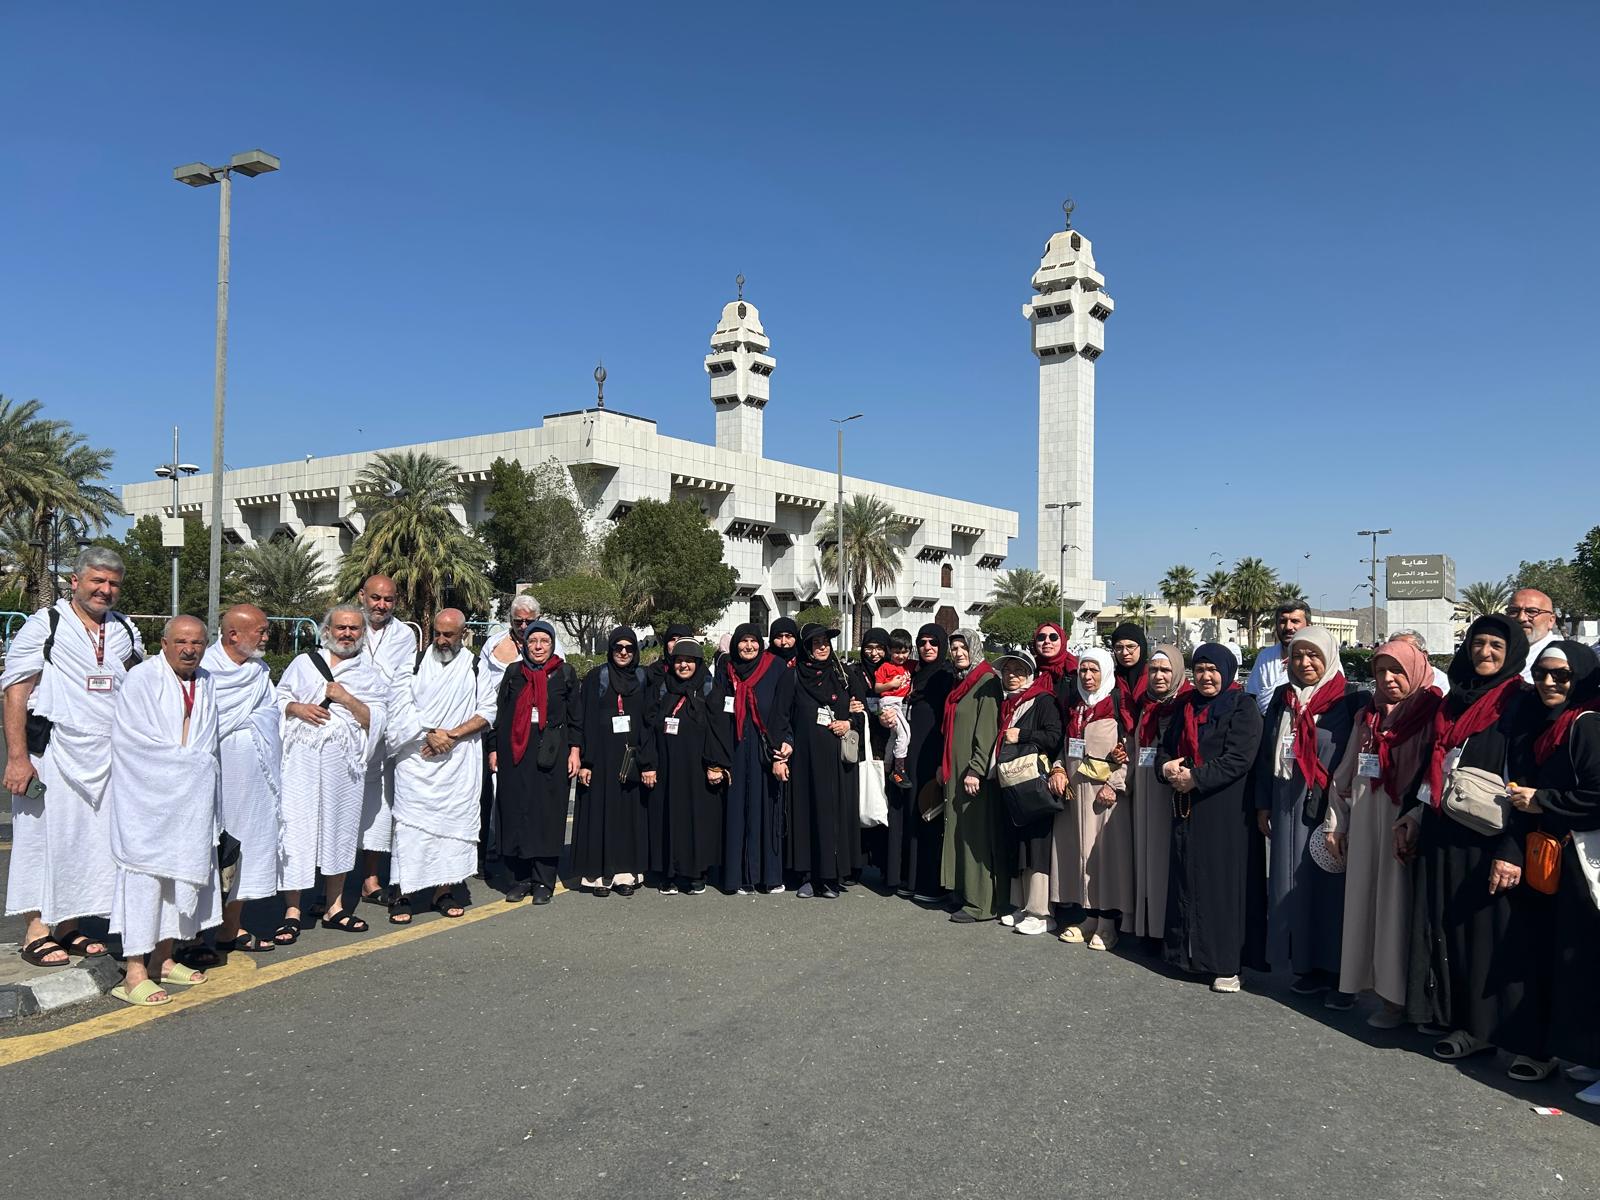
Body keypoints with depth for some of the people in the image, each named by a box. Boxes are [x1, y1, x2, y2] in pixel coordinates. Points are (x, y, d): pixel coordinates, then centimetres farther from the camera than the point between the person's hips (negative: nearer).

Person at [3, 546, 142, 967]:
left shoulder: (125, 630, 12)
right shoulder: (45, 625, -3)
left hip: (106, 757, 5)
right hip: (52, 754, -5)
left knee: (91, 840, 9)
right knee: (44, 836, 0)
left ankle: (70, 927, 21)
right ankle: (36, 932, 11)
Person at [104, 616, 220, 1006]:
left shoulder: (205, 682, 13)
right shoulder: (141, 678, -8)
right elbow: (132, 741, -13)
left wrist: (193, 764, 1)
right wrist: (186, 761, -9)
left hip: (191, 798, 7)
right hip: (147, 796, -7)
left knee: (182, 871, 8)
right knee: (144, 875, -9)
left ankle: (163, 959, 18)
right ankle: (135, 972, -6)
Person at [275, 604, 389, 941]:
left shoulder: (370, 674, 11)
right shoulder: (303, 663, 13)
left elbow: (377, 719, 2)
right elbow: (277, 699, 13)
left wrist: (346, 698, -10)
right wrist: (296, 708, -7)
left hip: (344, 760, 1)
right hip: (302, 759, -1)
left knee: (341, 827, 7)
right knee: (296, 828, -6)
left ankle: (333, 908, 20)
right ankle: (292, 912, 3)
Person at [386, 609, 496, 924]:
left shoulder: (476, 668, 7)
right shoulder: (415, 662, 6)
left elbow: (488, 710, 3)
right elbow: (402, 706, -1)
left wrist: (452, 735, -9)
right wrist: (431, 732, -13)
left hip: (459, 761, 1)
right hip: (417, 759, -1)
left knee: (454, 821, 2)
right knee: (411, 824, -5)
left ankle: (444, 891, 12)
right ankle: (402, 894, 0)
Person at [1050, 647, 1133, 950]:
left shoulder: (1118, 708, -5)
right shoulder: (1075, 707, 15)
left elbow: (1129, 752, -11)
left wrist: (1114, 785, -18)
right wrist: (1058, 769, 4)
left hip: (1105, 792, -6)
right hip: (1075, 791, 6)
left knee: (1106, 851, -3)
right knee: (1079, 851, 8)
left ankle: (1108, 924, 4)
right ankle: (1085, 917, 17)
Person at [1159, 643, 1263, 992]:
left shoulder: (1243, 707, -4)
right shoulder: (1185, 706, 15)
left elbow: (1238, 758, -15)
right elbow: (1166, 747, 16)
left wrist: (1196, 777, -19)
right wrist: (1165, 766, -6)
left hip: (1224, 809, -6)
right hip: (1186, 806, 6)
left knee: (1222, 882, -4)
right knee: (1185, 878, 8)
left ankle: (1225, 963, 2)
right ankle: (1185, 951, 18)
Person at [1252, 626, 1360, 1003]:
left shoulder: (1348, 702, -5)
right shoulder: (1282, 699, 11)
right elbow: (1266, 754, 14)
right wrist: (1263, 805, 11)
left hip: (1330, 811, -5)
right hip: (1288, 809, 5)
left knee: (1331, 886, 0)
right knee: (1294, 885, 7)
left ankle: (1339, 973, 11)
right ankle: (1309, 965, 18)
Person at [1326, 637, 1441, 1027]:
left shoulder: (1430, 716, -5)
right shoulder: (1368, 716, 14)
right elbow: (1344, 774, 16)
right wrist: (1335, 823, 13)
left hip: (1403, 827, -6)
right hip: (1364, 827, 6)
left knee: (1397, 903, -1)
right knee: (1363, 899, 8)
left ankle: (1397, 995, 9)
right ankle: (1367, 979, 19)